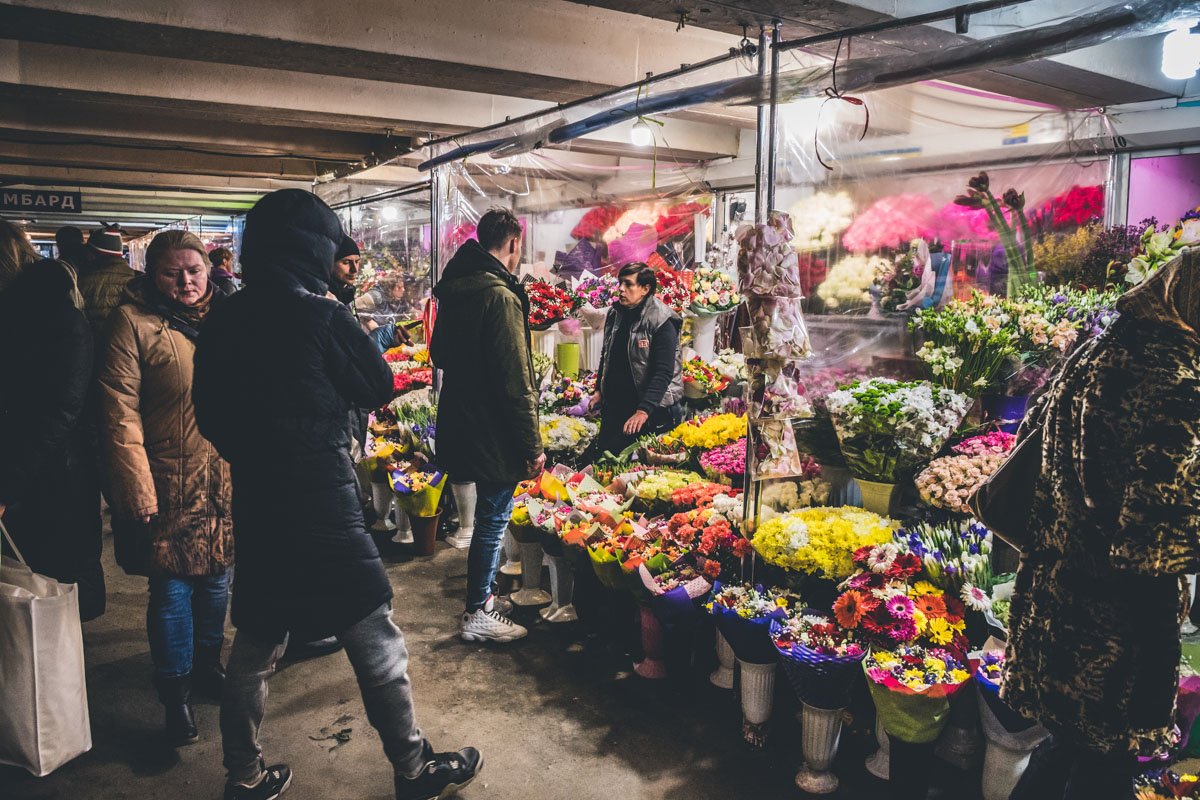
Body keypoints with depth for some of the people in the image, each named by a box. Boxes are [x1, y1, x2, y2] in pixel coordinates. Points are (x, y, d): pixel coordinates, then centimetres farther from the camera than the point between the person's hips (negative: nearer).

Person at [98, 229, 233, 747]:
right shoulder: (133, 322, -7)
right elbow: (120, 413, -12)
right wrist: (137, 490, -15)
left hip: (223, 480, 4)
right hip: (168, 485, -4)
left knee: (215, 579, 16)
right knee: (172, 588, 4)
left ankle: (207, 665, 37)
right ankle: (175, 691, 21)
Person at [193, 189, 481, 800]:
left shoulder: (220, 322, 3)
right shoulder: (322, 316, -15)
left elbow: (209, 416, 10)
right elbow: (379, 389, -3)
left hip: (254, 504, 7)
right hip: (322, 508, -6)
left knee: (255, 645, 20)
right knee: (376, 642, 7)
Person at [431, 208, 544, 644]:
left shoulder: (453, 288, 9)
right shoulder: (500, 296, -20)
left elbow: (440, 354, 21)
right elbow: (516, 383, -22)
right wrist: (532, 447, -17)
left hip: (460, 424, 9)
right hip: (493, 431, -9)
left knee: (488, 514, 21)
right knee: (492, 519, 3)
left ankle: (484, 594, 35)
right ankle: (478, 615, 16)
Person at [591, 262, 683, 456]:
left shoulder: (662, 322, -16)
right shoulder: (615, 314, 6)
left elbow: (663, 372, -22)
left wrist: (644, 410, -29)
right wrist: (599, 389, 16)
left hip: (652, 410, -7)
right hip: (613, 404, 7)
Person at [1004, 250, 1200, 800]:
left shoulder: (1096, 354, 4)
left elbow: (1034, 428, 16)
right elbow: (1155, 532, -23)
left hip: (1055, 596, 8)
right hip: (1115, 620, -8)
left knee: (1072, 739, 25)